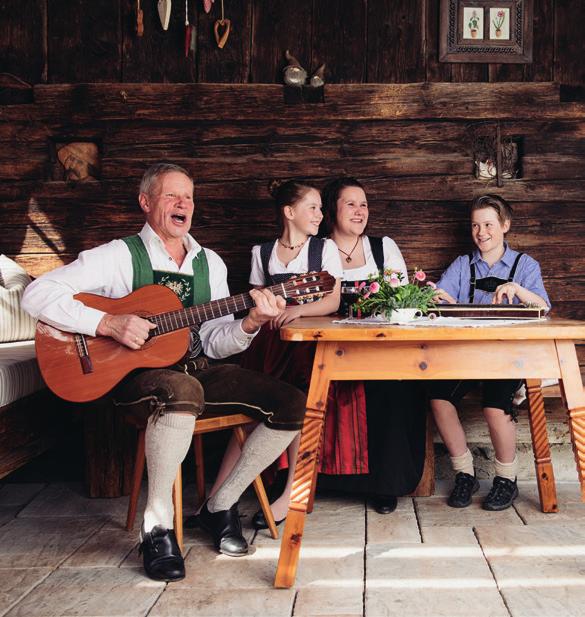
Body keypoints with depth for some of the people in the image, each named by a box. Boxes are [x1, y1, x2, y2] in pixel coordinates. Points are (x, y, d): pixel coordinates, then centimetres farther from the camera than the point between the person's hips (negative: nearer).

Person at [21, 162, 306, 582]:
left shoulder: (210, 263, 12)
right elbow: (37, 294, -13)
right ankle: (157, 526, -22)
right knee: (182, 392, -42)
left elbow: (215, 342, 8)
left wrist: (251, 323, -12)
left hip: (198, 369, 6)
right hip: (138, 374, -6)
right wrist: (109, 324, -23)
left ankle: (221, 506, 4)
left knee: (293, 406, -10)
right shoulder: (122, 256, -4)